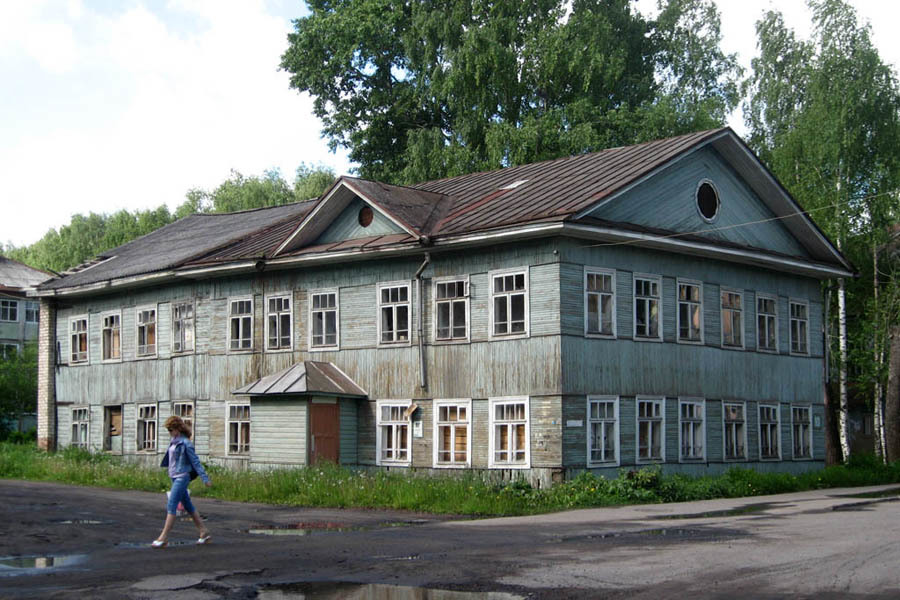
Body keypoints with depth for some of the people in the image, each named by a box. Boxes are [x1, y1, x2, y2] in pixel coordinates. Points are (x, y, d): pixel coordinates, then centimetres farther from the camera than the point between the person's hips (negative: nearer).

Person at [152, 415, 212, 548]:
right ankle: (204, 533, 20)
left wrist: (205, 478, -14)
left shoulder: (185, 443, -14)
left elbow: (195, 461, -14)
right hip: (175, 477, 9)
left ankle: (163, 538, -11)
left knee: (171, 506, -11)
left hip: (182, 477, -9)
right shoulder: (174, 441, 11)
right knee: (188, 506, 13)